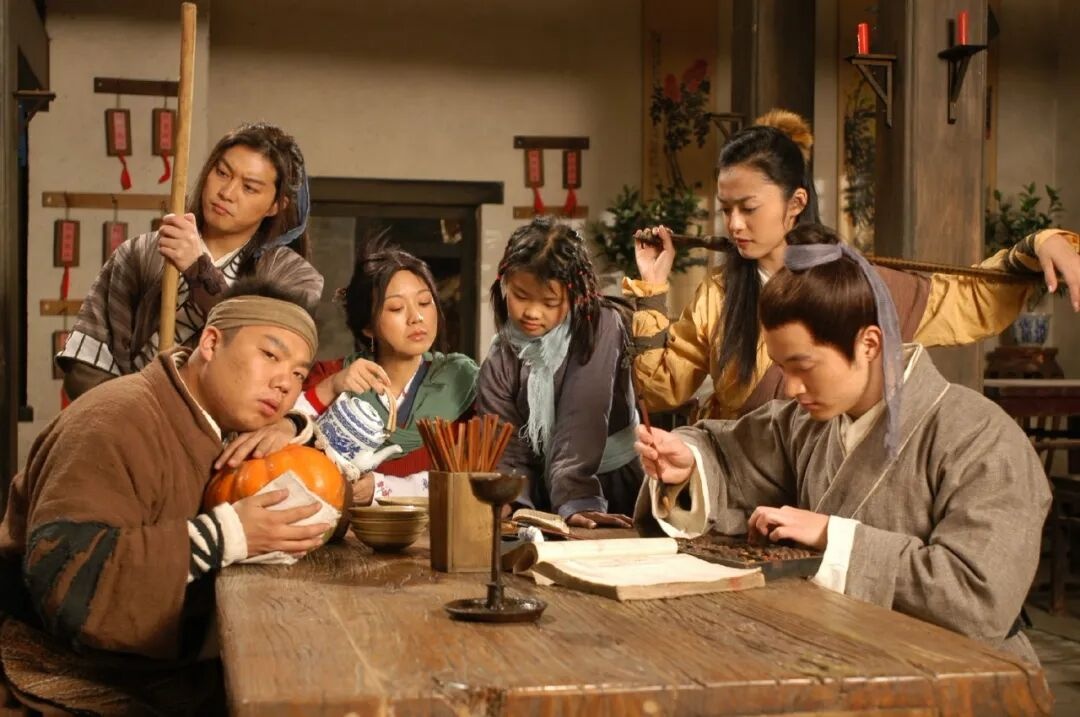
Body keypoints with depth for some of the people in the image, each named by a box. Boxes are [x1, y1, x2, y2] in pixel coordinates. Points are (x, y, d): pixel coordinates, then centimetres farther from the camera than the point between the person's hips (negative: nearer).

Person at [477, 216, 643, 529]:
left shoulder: (600, 327, -12)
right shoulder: (499, 362, -2)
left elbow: (583, 419, -21)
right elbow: (506, 450, -7)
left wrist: (576, 500, -28)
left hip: (611, 489, -3)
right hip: (542, 495, 4)